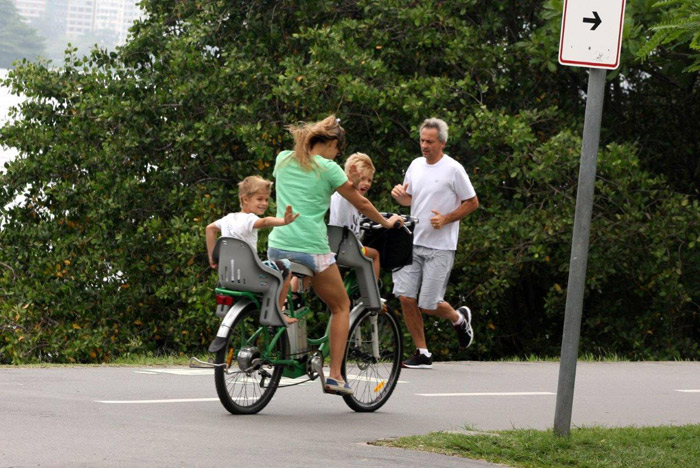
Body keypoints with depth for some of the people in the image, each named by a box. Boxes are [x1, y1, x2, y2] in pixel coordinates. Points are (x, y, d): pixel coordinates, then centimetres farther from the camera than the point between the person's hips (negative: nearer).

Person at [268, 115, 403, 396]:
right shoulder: (328, 169, -3)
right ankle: (334, 376, 7)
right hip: (311, 248, -4)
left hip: (278, 244, 4)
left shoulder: (283, 159, 11)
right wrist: (386, 222, 23)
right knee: (341, 306, 13)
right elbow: (361, 204, 6)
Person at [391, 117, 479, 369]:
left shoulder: (453, 169, -8)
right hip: (413, 243, 6)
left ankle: (459, 318, 27)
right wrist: (399, 195, -1)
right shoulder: (416, 165, 10)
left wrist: (446, 219, -14)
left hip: (440, 247, -6)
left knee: (428, 304, -6)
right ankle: (422, 353, 6)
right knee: (406, 297, -5)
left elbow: (472, 202, -3)